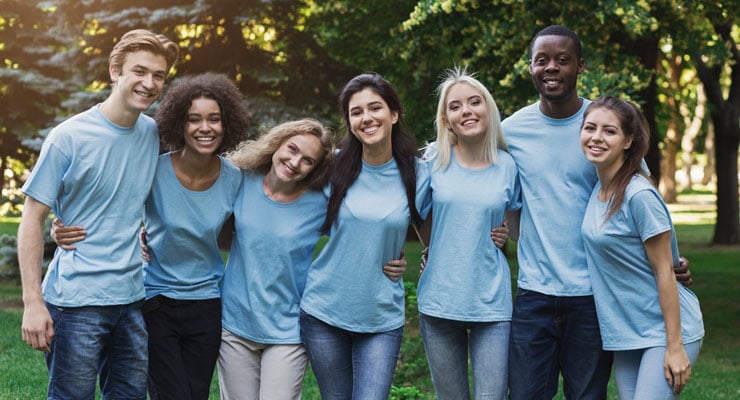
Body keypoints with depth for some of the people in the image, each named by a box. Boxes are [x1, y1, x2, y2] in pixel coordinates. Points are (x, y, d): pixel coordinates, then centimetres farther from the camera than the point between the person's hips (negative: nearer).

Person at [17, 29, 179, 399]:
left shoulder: (154, 133, 6)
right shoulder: (69, 137, -9)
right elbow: (32, 219, -8)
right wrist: (32, 303, -13)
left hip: (132, 298, 5)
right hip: (76, 299, -5)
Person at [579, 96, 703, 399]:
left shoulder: (639, 195, -19)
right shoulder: (597, 191, 4)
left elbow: (664, 272, -17)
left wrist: (675, 346, -17)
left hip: (664, 330, -8)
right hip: (625, 334, 8)